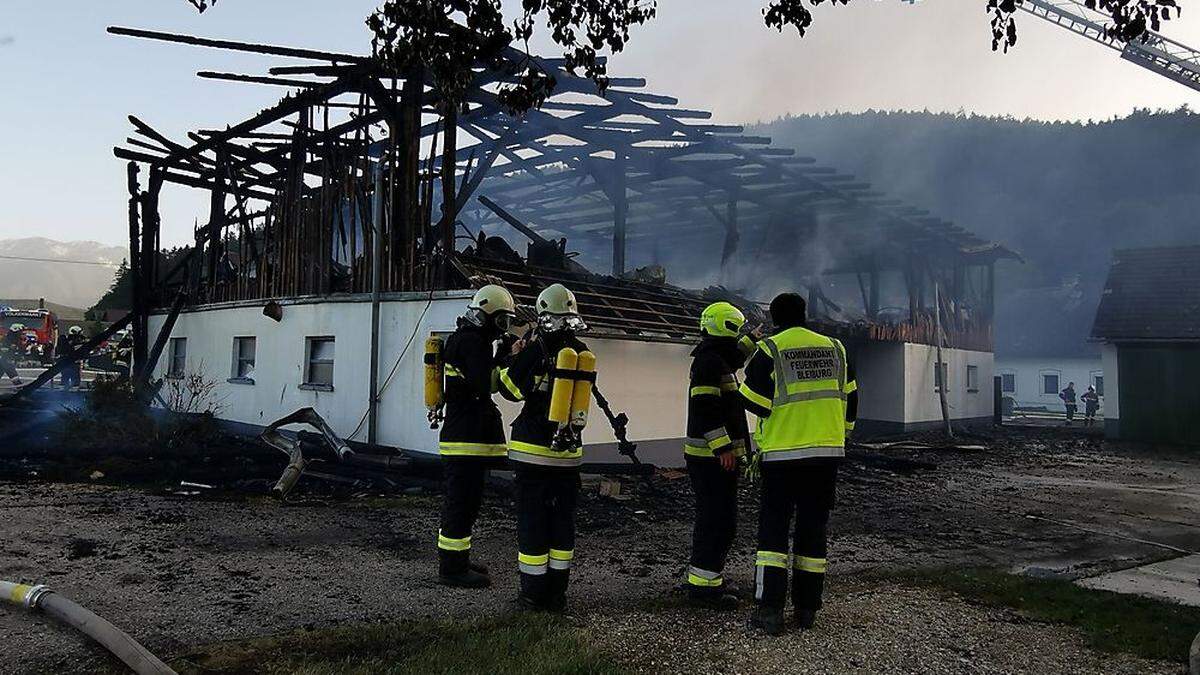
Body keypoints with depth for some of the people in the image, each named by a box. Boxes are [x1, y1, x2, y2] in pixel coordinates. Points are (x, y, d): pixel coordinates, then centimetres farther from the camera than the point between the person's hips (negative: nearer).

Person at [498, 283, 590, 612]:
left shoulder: (534, 351, -14)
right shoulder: (583, 354, 0)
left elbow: (509, 389, -5)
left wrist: (516, 354, 8)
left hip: (533, 450, -4)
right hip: (569, 450, 4)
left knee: (532, 520, 5)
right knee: (563, 520, 13)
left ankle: (533, 593, 10)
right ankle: (557, 593, 19)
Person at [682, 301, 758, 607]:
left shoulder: (717, 360, 16)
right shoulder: (709, 362, -15)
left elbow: (734, 358, 42)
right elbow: (705, 409, -23)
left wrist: (750, 341, 40)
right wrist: (723, 447, -25)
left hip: (717, 456, 11)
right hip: (712, 457, -11)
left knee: (715, 519, 17)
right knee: (719, 520, -9)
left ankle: (707, 578, 26)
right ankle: (702, 585, -4)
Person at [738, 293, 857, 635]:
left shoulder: (769, 351, -8)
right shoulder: (834, 348, 8)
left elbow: (755, 403, -8)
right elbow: (850, 397, 15)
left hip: (783, 455, -4)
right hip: (828, 453, 4)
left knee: (773, 528, 3)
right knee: (813, 529, 12)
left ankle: (770, 610, -2)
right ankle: (807, 608, 17)